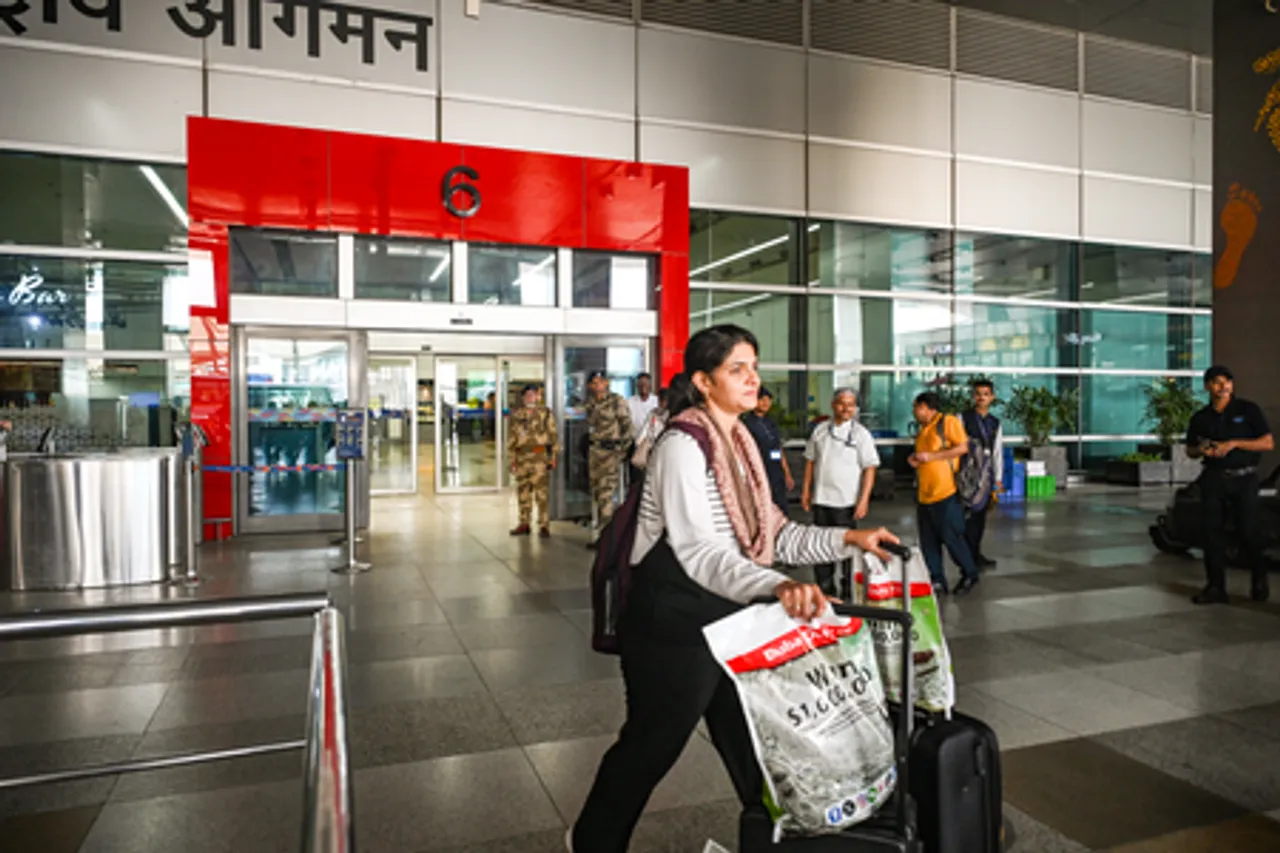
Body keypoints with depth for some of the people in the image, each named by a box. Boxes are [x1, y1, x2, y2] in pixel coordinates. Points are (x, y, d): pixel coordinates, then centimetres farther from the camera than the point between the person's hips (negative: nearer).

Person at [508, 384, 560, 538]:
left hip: (540, 456, -4)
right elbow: (513, 438, 17)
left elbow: (553, 434, 1)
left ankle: (544, 525, -3)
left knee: (541, 491, -7)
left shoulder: (545, 412, 3)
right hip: (522, 456, 4)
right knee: (523, 491, 8)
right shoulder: (517, 415, 14)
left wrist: (553, 456, -5)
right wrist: (513, 459, 12)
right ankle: (524, 524, 18)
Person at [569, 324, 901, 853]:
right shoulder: (683, 446, -22)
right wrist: (776, 585, -49)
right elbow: (697, 550, -34)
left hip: (728, 615, 8)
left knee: (751, 743, 19)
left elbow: (770, 534, 6)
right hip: (674, 622, -7)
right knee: (651, 746, 13)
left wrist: (847, 540, -5)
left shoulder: (739, 444, 6)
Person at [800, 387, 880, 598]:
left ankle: (849, 593, 18)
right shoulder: (820, 430, 7)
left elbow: (869, 468, -7)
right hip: (820, 499, 4)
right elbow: (810, 460, 13)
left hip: (846, 502, -4)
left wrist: (864, 500, -14)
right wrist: (806, 489, 9)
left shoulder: (860, 434, -4)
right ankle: (825, 590, 26)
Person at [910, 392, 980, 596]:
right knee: (928, 541, 7)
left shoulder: (948, 422, -4)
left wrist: (931, 456, -15)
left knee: (951, 537, -2)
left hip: (944, 493, -8)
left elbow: (963, 447, -13)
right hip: (924, 493, 8)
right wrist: (915, 460, 8)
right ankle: (937, 581, 15)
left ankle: (970, 575, 17)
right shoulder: (923, 430, 20)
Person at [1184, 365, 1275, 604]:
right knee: (1212, 532, 1)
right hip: (1213, 479, 3)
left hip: (1244, 479, -3)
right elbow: (1189, 450, 18)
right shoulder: (1200, 418, 8)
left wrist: (1234, 443, -16)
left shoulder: (1248, 410, 0)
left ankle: (1260, 580, 23)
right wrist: (1201, 451, -5)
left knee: (1247, 531, -3)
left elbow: (1268, 443, -4)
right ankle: (1216, 587, 8)